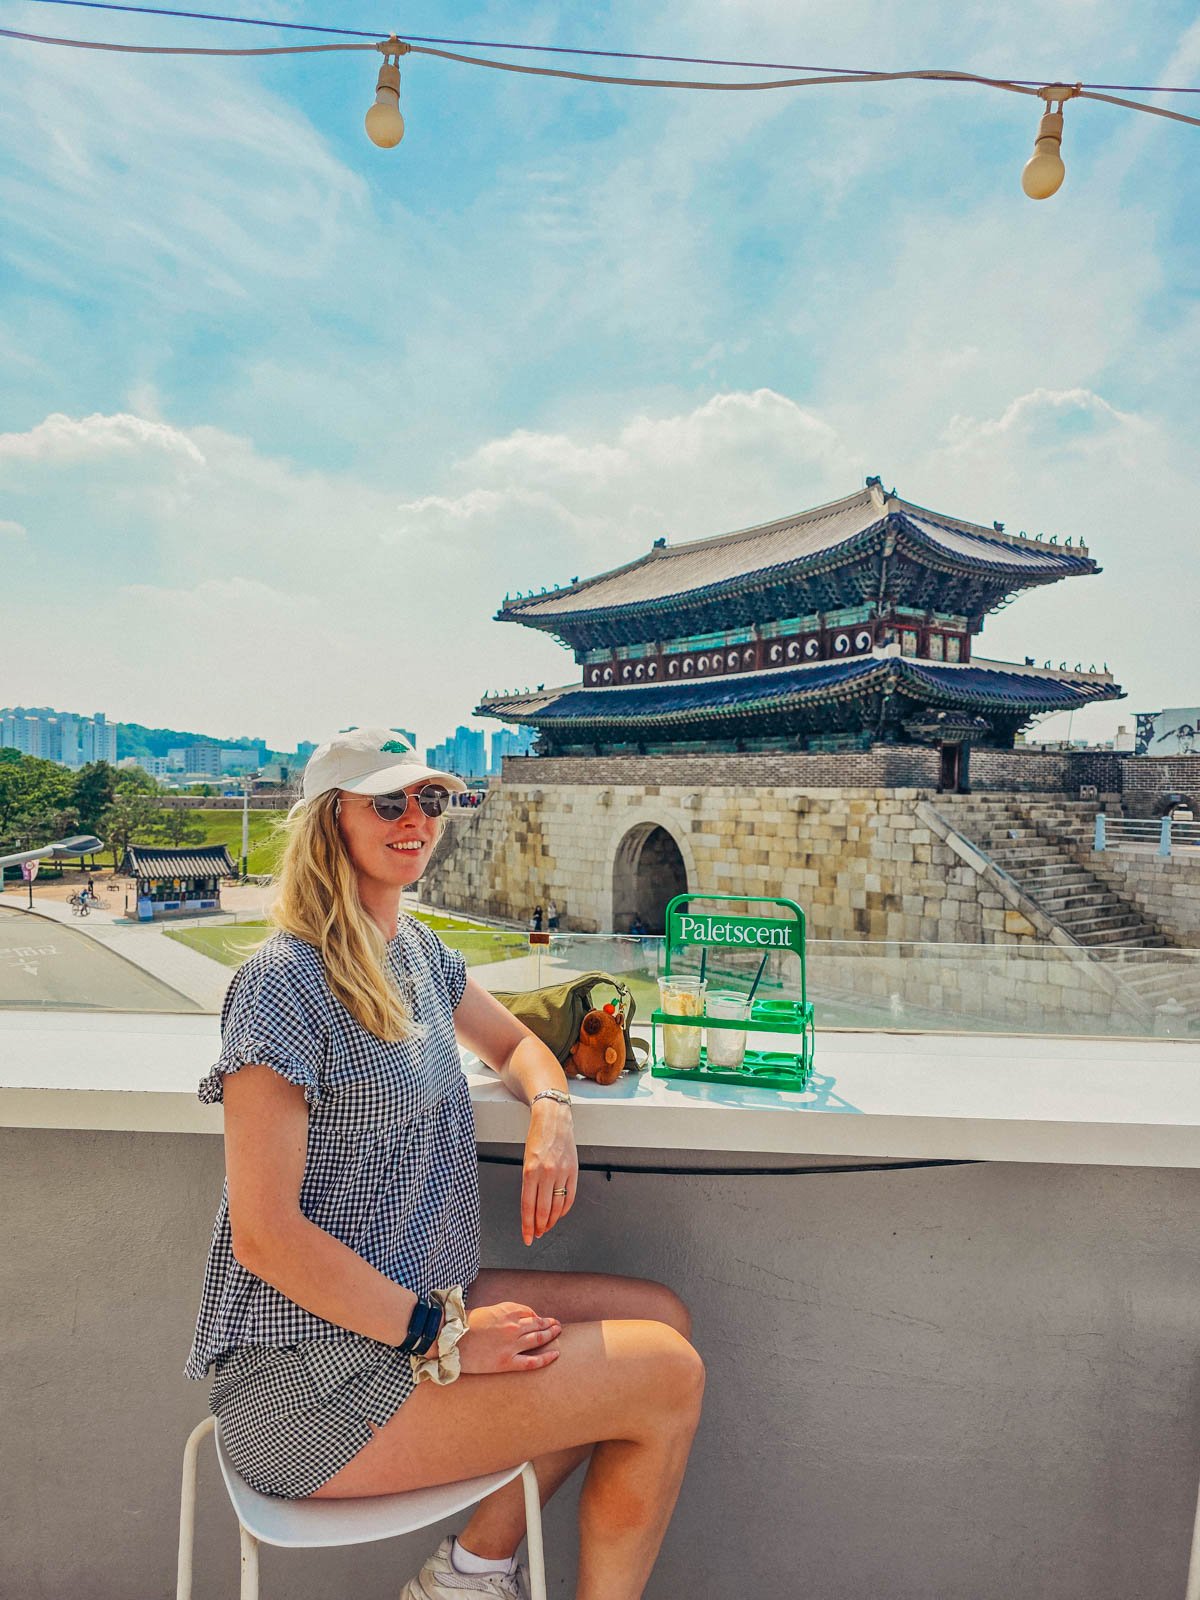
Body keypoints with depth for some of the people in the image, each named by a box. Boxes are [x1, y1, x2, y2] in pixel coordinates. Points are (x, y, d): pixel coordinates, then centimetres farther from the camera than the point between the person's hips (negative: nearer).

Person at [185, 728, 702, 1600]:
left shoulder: (417, 949, 7)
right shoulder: (286, 979, -19)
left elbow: (514, 1042, 19)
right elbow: (266, 1235, -21)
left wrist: (551, 1112, -4)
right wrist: (444, 1337, -19)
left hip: (411, 1303, 9)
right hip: (309, 1373, -8)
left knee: (663, 1317, 8)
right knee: (672, 1378, -9)